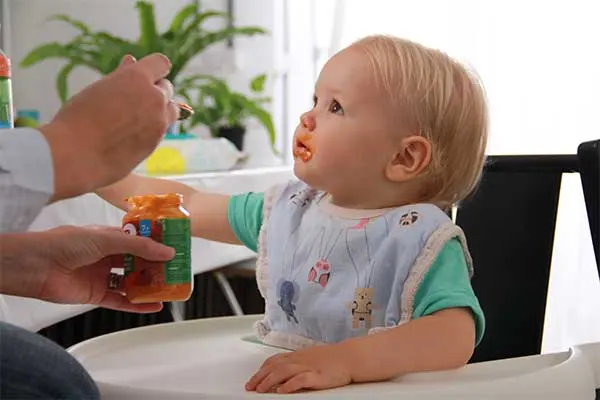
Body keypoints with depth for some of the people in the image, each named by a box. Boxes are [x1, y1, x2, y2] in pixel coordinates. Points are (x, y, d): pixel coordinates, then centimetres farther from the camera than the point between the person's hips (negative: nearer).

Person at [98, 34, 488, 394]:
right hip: (278, 385, 6)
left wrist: (345, 360, -40)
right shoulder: (288, 208, 7)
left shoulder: (422, 241, -13)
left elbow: (456, 337, -28)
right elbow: (188, 205, 20)